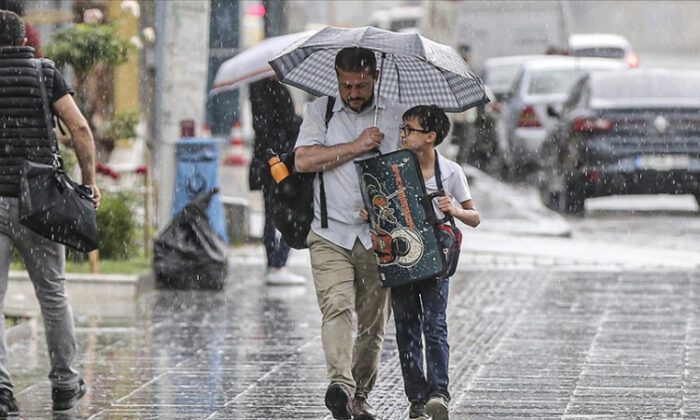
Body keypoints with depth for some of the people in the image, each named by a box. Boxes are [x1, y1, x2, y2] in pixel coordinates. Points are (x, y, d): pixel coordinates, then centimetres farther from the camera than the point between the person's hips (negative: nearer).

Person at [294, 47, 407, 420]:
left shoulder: (397, 116, 9)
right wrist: (355, 147, -9)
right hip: (331, 234, -2)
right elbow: (303, 160, -5)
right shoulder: (320, 112, 7)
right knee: (336, 306, -20)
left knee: (373, 321, 4)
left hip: (379, 235, 2)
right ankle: (340, 384, -35)